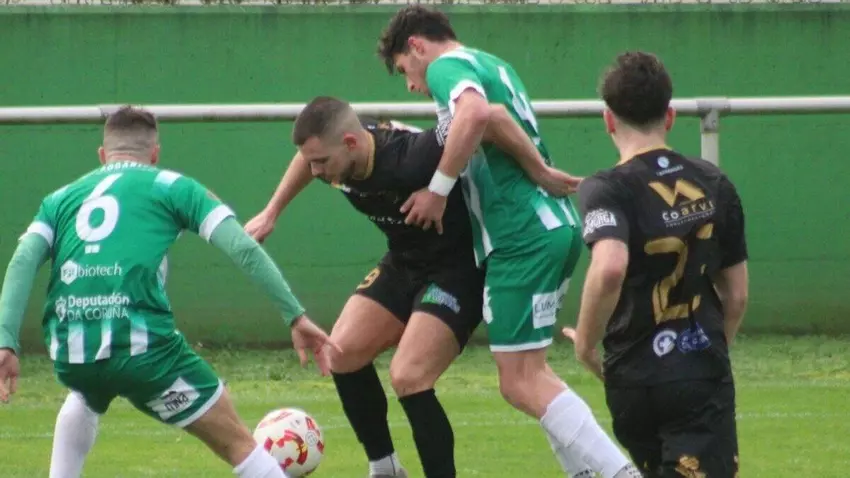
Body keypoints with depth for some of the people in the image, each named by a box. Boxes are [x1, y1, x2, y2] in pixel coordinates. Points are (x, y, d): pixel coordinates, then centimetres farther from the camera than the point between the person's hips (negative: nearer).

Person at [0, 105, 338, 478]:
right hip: (142, 347, -4)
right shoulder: (172, 186, 14)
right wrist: (296, 317, 8)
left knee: (85, 397, 41)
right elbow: (244, 249, 4)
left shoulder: (62, 197, 23)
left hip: (69, 352, 4)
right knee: (238, 444, 5)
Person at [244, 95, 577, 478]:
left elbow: (494, 118, -42)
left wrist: (540, 173, -33)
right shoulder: (333, 148, -12)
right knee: (342, 352, 3)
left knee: (408, 378, -20)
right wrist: (271, 213, 16)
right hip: (404, 263, 8)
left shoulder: (411, 160, -37)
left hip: (458, 270, -8)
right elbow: (309, 156, 15)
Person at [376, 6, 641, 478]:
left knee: (522, 382, -8)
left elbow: (476, 111, -28)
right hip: (556, 224, 9)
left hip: (523, 236, -9)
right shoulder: (494, 66, 22)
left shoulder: (447, 66, -6)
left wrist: (438, 188, -19)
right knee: (527, 375, 17)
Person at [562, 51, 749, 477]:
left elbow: (609, 268, -29)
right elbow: (737, 294, 13)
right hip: (704, 374, 1)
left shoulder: (608, 189, -8)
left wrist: (585, 341, -13)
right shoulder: (713, 183, 7)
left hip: (636, 377, -1)